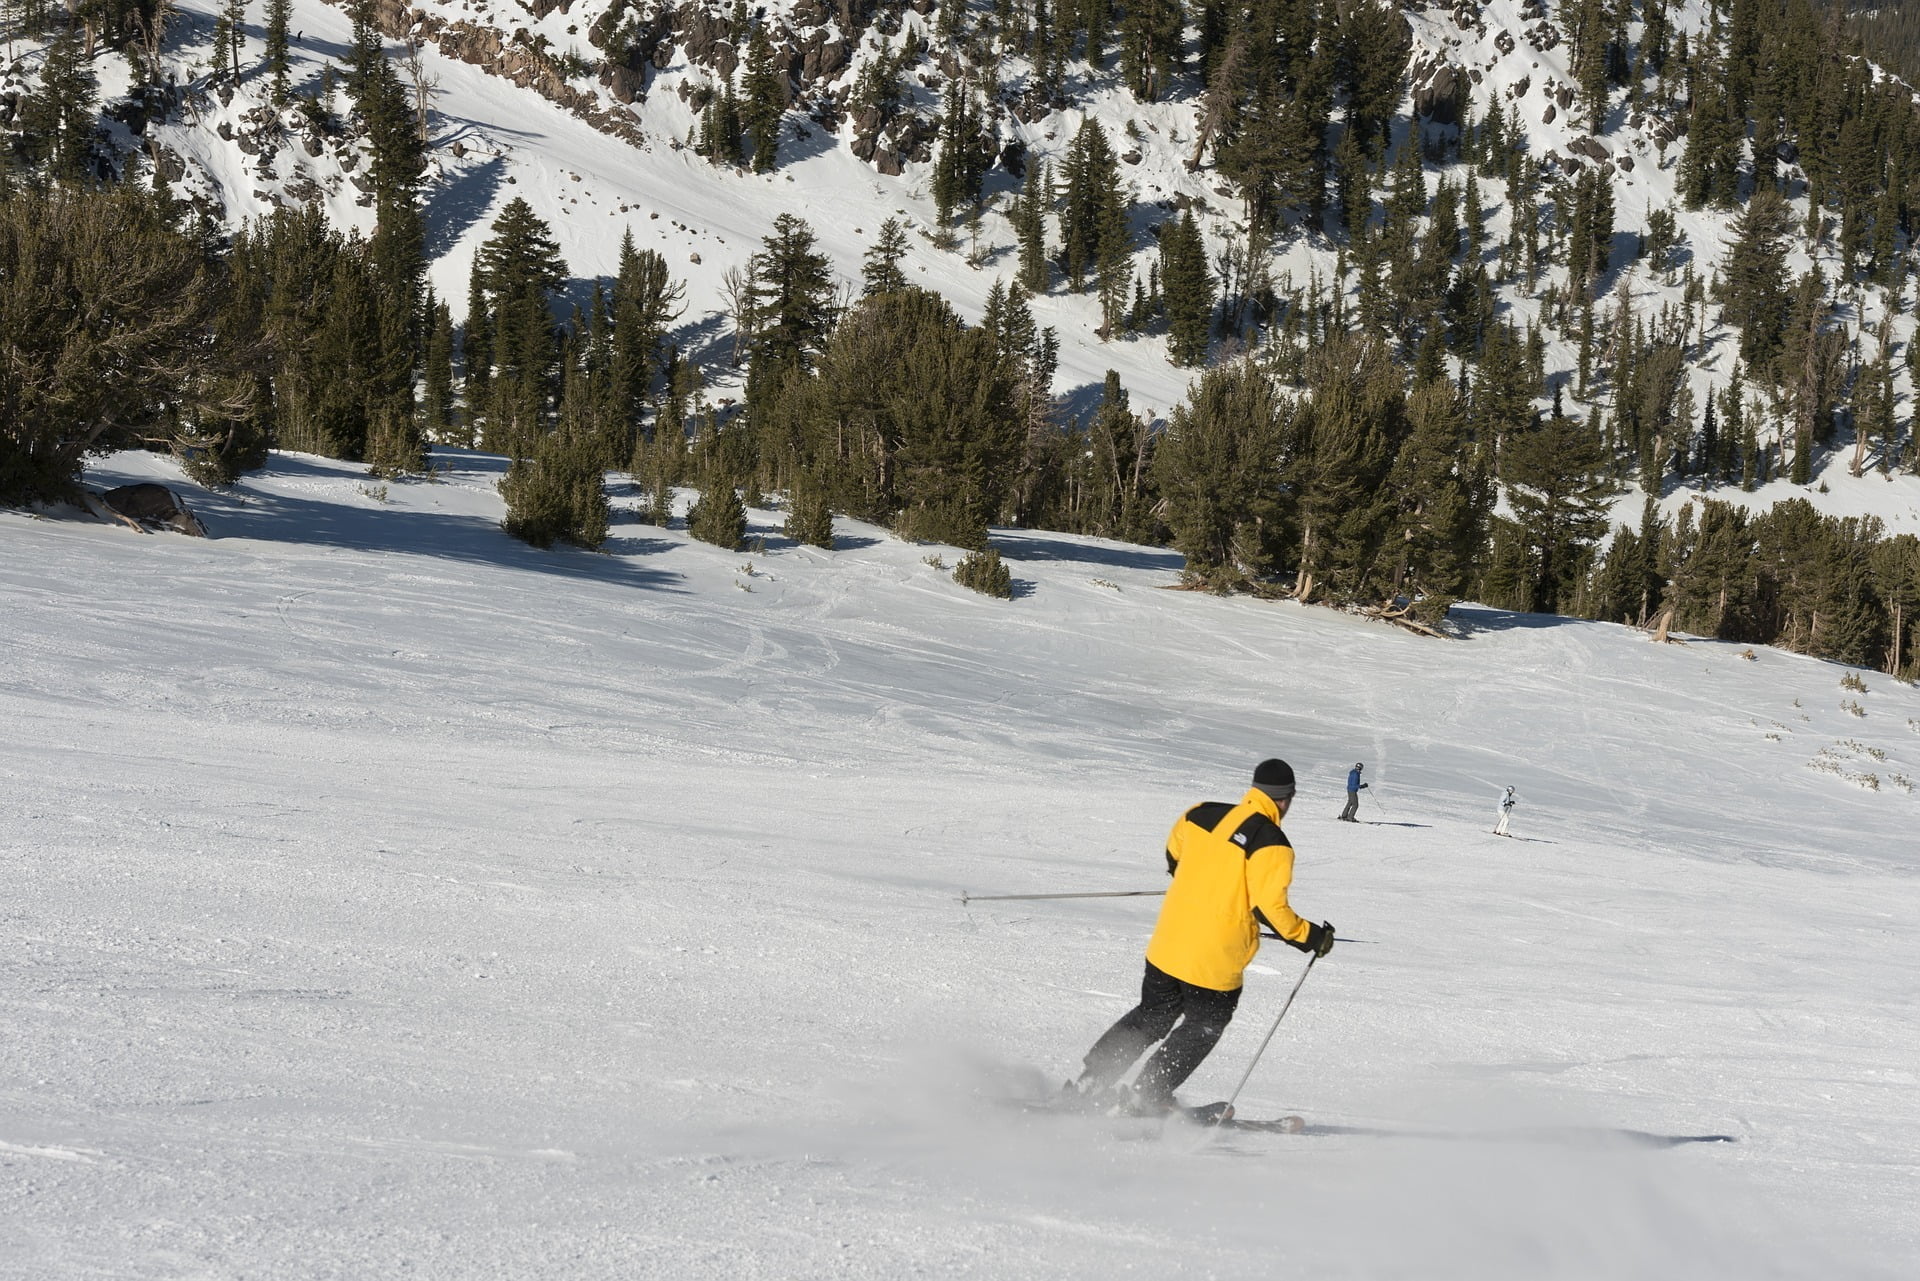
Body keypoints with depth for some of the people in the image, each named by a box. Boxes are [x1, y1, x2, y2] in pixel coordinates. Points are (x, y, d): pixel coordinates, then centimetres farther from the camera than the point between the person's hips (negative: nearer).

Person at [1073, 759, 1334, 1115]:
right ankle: (1147, 1098, 14)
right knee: (1203, 1027, 17)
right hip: (1214, 962, -6)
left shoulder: (1202, 814, 4)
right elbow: (1269, 908, -19)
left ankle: (1089, 1083, 20)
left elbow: (1173, 854, 21)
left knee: (1153, 1015, 23)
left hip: (1168, 942, 6)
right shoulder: (1272, 844, -15)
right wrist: (1311, 937, -6)